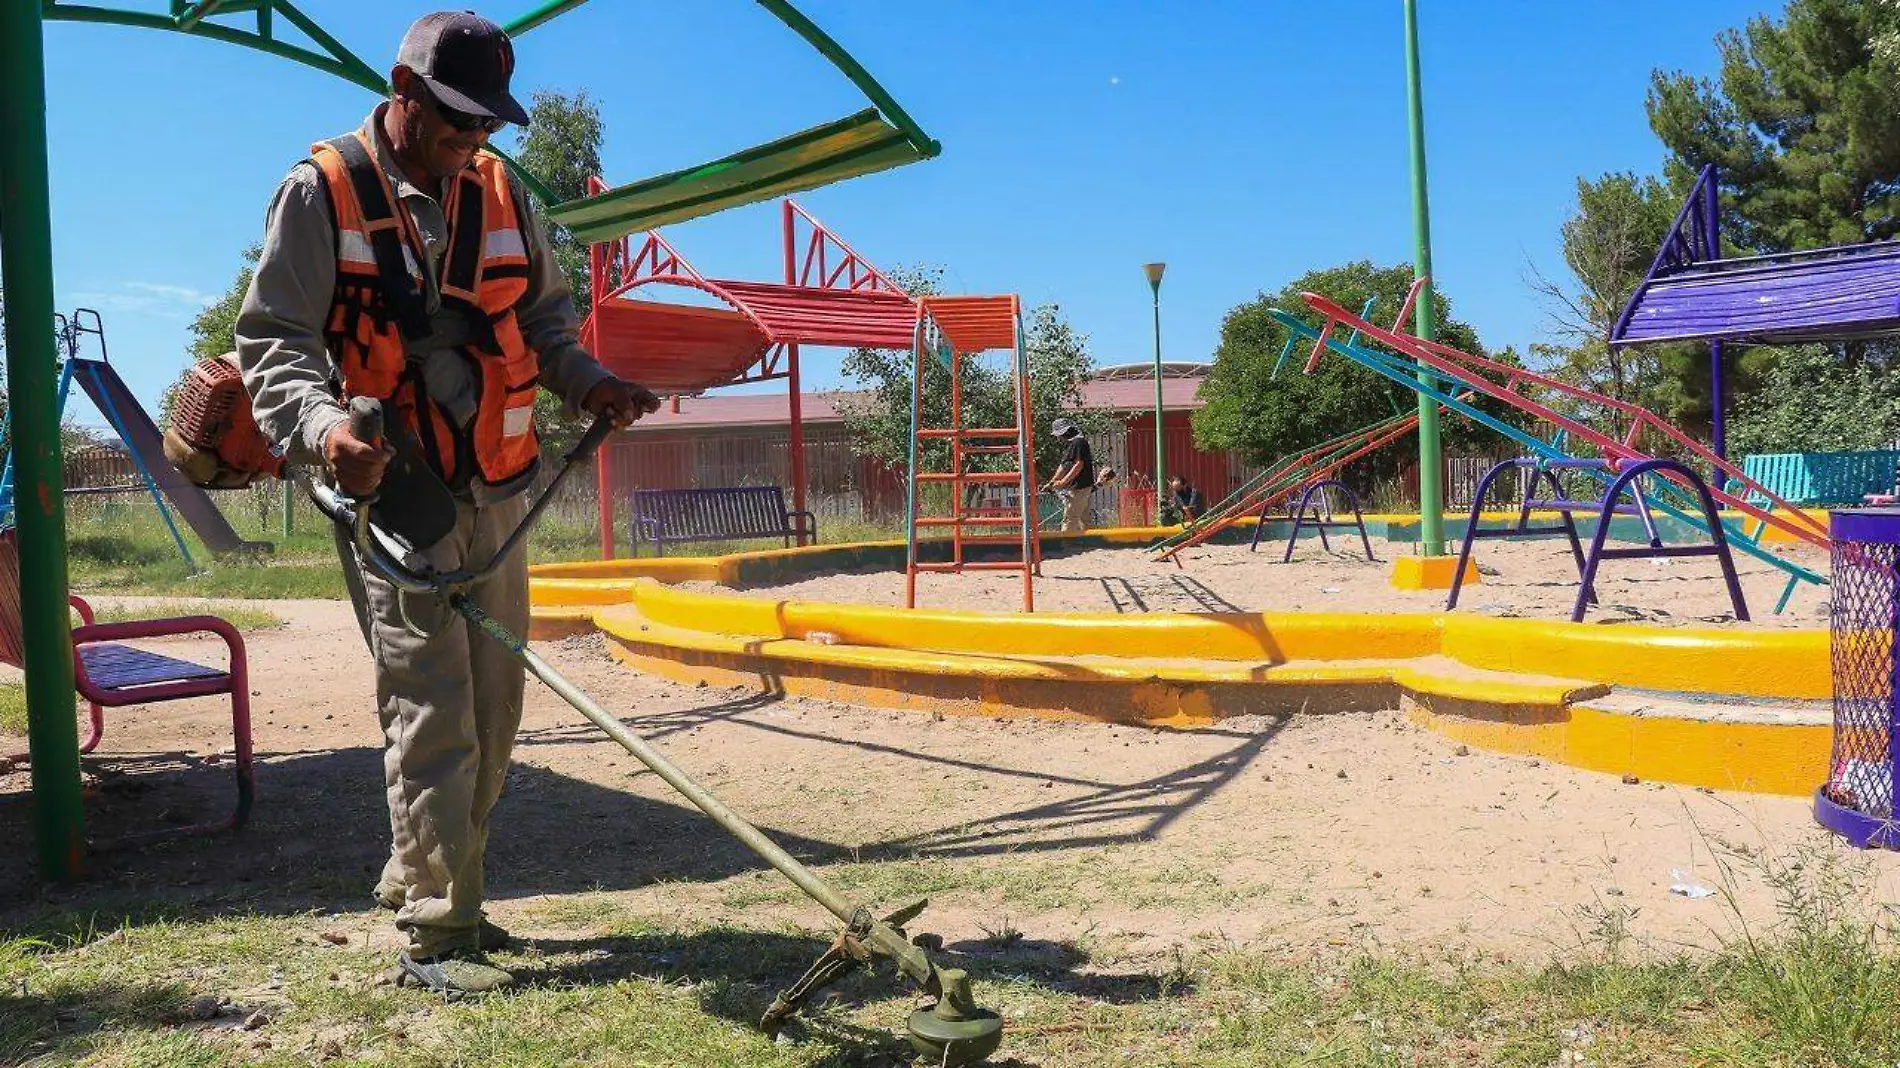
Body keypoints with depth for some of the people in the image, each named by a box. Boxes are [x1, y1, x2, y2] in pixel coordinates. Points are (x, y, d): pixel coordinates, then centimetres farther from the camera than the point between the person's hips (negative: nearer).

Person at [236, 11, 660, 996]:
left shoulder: (499, 191, 10)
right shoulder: (323, 191, -6)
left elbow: (542, 318, 19)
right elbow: (271, 339, -9)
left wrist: (589, 384, 0)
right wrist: (322, 426, -29)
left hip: (496, 490, 6)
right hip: (389, 490, -6)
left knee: (492, 707, 11)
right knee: (432, 711, -10)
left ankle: (425, 886, 28)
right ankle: (433, 935, -1)